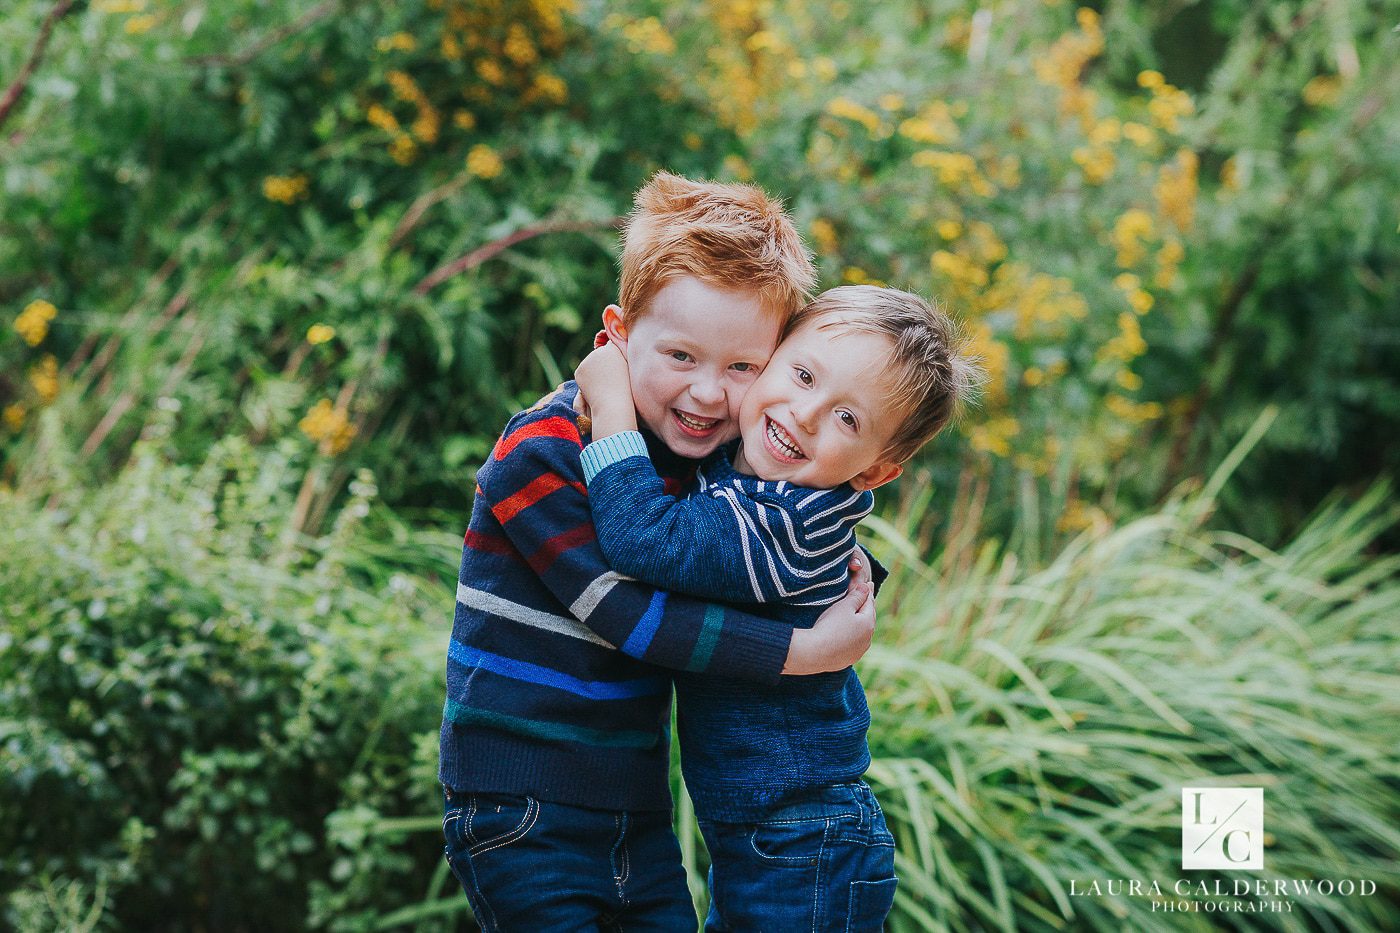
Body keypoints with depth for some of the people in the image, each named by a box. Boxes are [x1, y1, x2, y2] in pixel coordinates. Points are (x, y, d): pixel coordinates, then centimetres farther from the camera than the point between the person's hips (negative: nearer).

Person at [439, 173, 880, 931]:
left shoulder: (718, 453, 4)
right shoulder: (539, 458, -17)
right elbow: (633, 617, -22)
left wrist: (853, 576, -6)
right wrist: (803, 651, -22)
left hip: (640, 817, 6)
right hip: (522, 814, -6)